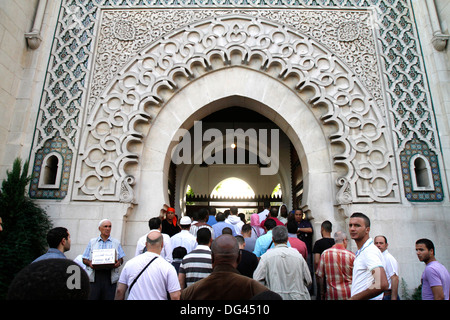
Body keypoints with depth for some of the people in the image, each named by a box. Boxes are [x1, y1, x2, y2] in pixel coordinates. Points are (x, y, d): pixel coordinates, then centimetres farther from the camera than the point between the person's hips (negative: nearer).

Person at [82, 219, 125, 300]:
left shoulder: (116, 243, 14)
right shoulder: (92, 242, 15)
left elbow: (121, 259, 12)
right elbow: (84, 259, 12)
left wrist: (118, 263, -10)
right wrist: (89, 263, -9)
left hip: (110, 276, 0)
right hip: (94, 276, 0)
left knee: (109, 298, -2)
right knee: (91, 297, -5)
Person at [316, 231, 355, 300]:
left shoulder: (325, 254, -7)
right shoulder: (351, 255, -9)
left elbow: (320, 276, -2)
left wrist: (322, 294, 11)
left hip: (331, 295, 1)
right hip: (348, 294, 0)